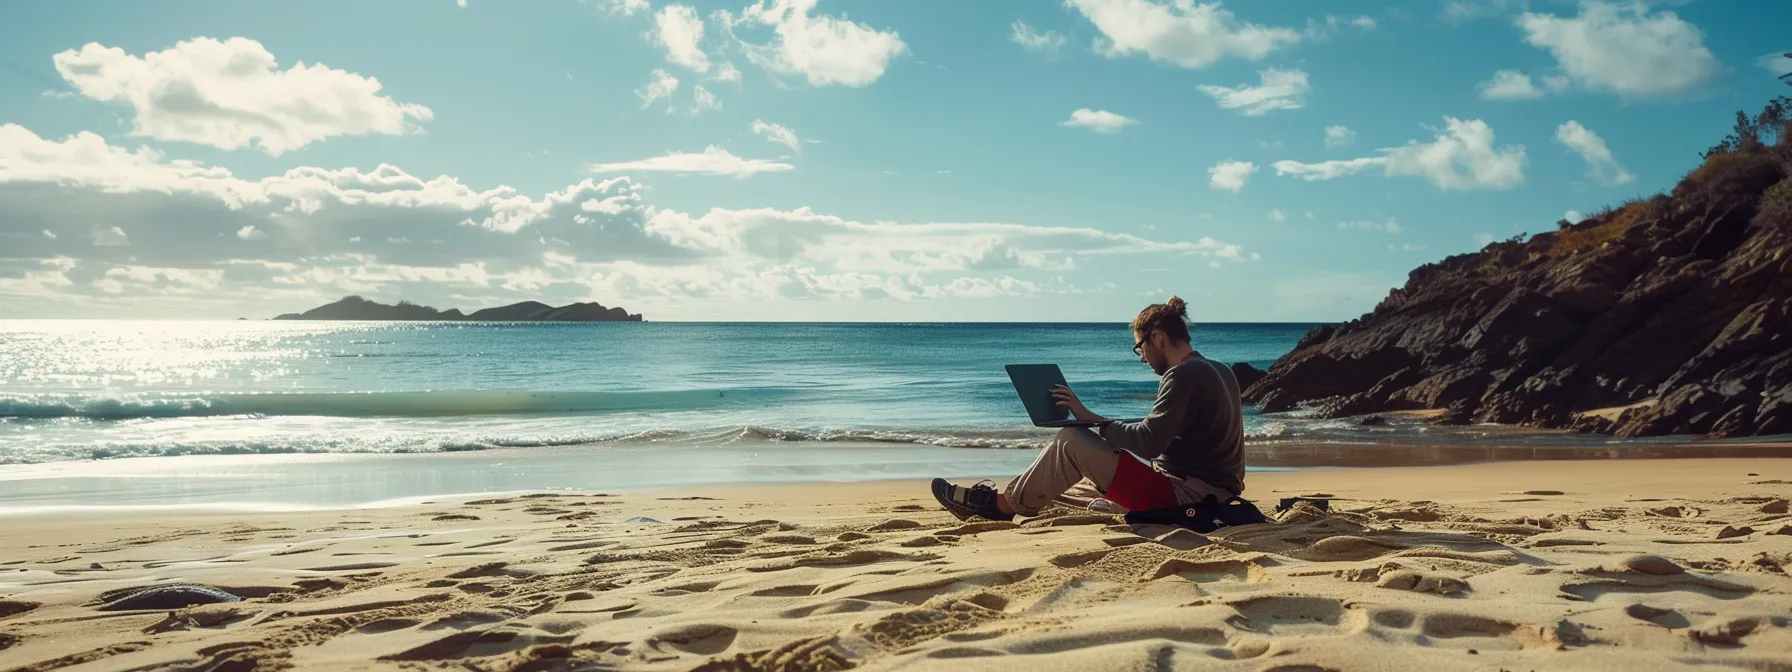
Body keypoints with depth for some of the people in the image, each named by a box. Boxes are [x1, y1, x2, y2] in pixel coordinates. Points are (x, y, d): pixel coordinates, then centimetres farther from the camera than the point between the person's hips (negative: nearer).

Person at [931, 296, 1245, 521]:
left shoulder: (1183, 376, -15)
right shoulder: (1219, 371, 15)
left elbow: (1148, 442, -22)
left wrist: (1092, 418, -10)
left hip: (1180, 498, -10)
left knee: (1071, 441, -10)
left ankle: (1002, 504, 3)